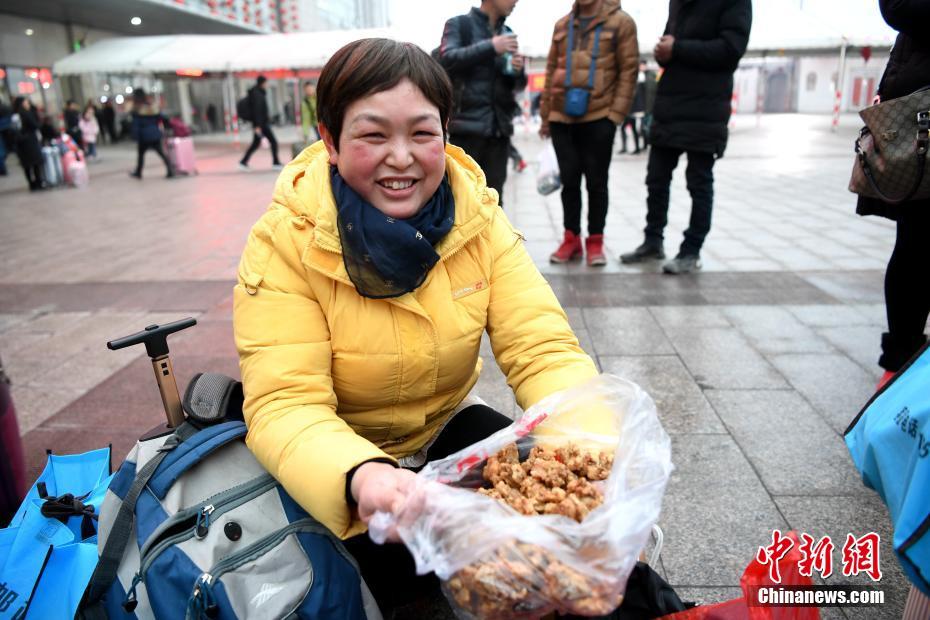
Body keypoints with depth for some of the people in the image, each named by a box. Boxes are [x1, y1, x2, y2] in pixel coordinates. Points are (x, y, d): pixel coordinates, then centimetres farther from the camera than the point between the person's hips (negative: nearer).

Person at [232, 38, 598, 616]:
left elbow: (542, 347, -17)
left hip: (449, 428, 3)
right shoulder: (285, 243, -20)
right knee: (413, 571, -26)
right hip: (337, 462, -2)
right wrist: (362, 476, -49)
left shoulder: (479, 219, -11)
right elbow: (285, 403, -26)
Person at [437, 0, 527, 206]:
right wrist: (490, 47, -16)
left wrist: (518, 71, -3)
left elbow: (517, 85, 19)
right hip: (467, 125, -4)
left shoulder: (507, 33, 17)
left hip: (499, 127, 5)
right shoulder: (459, 24, 4)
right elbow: (447, 59, -13)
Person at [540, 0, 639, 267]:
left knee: (596, 182, 2)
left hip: (599, 117, -3)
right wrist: (545, 114, 11)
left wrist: (616, 113, -11)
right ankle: (571, 238, 17)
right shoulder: (562, 25, 13)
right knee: (569, 180, 7)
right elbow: (551, 70, 15)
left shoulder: (621, 22, 1)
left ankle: (595, 241, 13)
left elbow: (628, 70, -3)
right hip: (561, 118, 4)